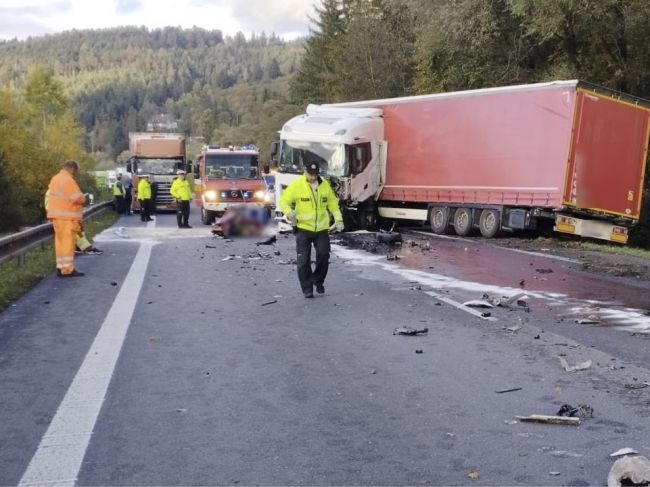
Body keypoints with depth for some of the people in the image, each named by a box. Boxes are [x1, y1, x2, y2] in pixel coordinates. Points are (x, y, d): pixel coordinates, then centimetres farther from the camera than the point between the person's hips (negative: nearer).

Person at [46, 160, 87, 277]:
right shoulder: (68, 180, -15)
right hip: (67, 216, -9)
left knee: (61, 241, 12)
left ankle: (61, 267, 15)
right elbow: (77, 197, -20)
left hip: (57, 215, 10)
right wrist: (84, 198, 1)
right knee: (68, 242, -7)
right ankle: (67, 269, -6)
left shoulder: (55, 178, 16)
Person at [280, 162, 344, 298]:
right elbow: (284, 201, -6)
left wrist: (338, 219, 4)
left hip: (321, 229, 3)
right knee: (304, 260, -2)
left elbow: (333, 203, 12)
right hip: (303, 229, -3)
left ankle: (318, 281, 28)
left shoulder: (325, 185, 3)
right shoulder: (296, 185, -8)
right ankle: (307, 288, 9)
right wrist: (289, 212, -26)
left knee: (324, 256, 4)